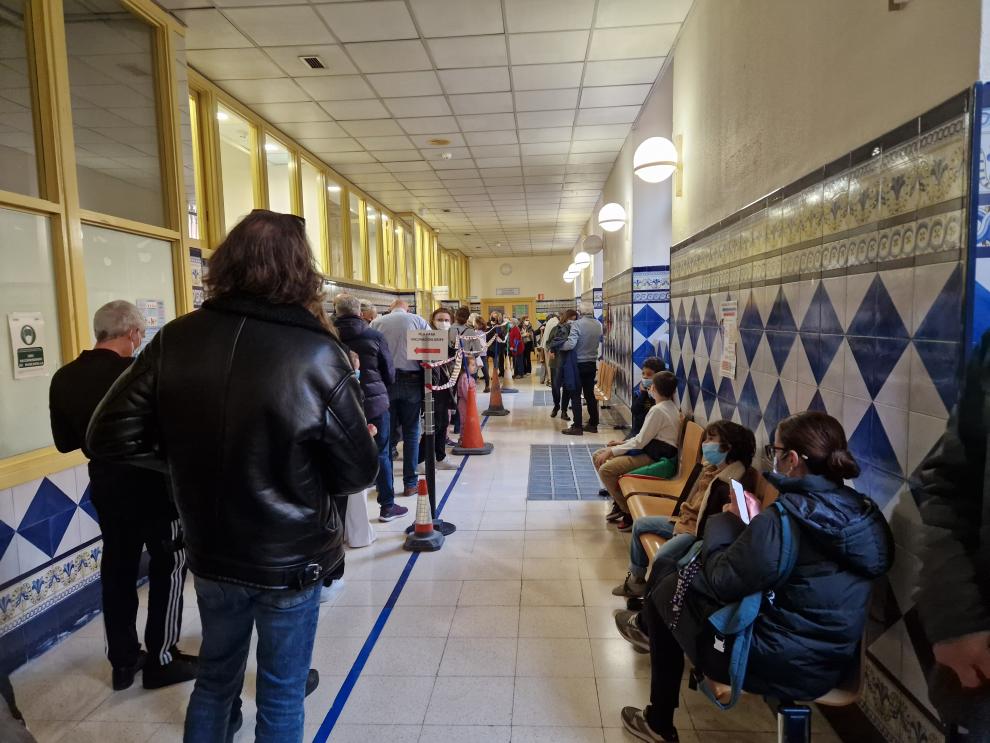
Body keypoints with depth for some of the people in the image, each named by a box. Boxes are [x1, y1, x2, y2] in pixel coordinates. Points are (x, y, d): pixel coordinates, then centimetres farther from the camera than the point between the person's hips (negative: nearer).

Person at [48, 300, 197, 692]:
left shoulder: (64, 379, -1)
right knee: (168, 570, 9)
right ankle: (161, 660, 17)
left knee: (117, 571, 17)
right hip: (153, 485, -6)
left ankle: (123, 661, 28)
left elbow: (65, 441, 7)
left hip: (106, 485, 7)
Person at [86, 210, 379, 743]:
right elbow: (357, 474, -16)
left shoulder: (176, 340, -11)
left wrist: (187, 455, 7)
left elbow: (109, 436, -6)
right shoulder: (317, 354, -22)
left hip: (210, 554, 4)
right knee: (281, 695, 18)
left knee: (215, 676, 27)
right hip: (290, 560, -3)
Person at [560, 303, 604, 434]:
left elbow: (570, 344, -26)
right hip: (592, 363, 5)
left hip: (578, 364, -5)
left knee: (576, 395, 1)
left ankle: (577, 427, 0)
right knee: (590, 394, 14)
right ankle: (593, 424, 19)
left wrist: (557, 347, -13)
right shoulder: (598, 324, 1)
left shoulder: (577, 324, -18)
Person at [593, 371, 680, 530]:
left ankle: (628, 512, -6)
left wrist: (612, 451, -13)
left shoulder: (658, 410, -20)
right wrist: (624, 443, 11)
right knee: (598, 457, 6)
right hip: (651, 449, 10)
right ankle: (619, 501, 16)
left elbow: (641, 441, -19)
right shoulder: (670, 406, 11)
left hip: (652, 457, -10)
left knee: (606, 469, -23)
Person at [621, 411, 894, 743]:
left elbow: (721, 582, -18)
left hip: (780, 666, -8)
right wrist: (754, 525, 6)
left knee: (664, 593, 11)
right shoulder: (863, 512, -3)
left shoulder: (783, 519, -27)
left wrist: (726, 522, -5)